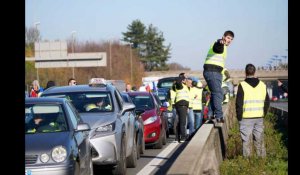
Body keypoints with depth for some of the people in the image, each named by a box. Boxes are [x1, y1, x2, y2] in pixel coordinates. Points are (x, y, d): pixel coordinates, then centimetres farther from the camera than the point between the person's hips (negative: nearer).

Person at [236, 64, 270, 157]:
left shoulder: (242, 85, -9)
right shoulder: (263, 85, 7)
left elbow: (239, 103, -10)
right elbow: (267, 102, 13)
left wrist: (239, 116, -1)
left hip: (246, 118, -4)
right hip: (259, 118, 4)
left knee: (246, 140, 0)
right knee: (259, 140, 12)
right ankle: (262, 156, 15)